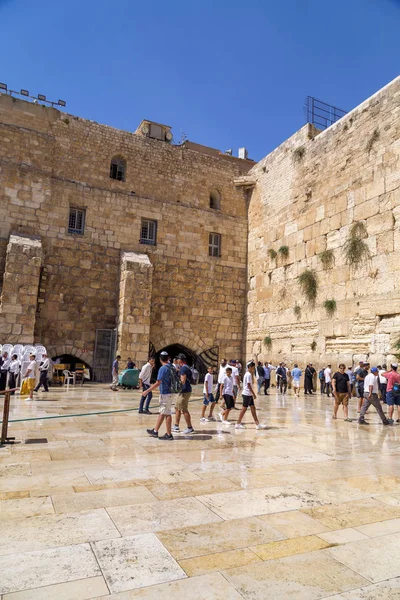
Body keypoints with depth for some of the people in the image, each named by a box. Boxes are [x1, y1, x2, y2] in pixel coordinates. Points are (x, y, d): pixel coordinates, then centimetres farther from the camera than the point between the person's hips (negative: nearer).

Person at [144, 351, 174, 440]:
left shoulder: (163, 368, -17)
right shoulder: (170, 367, 9)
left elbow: (158, 383, -21)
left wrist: (147, 391, -17)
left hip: (165, 394, -9)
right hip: (169, 392, 9)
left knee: (166, 414, -2)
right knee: (162, 413, 15)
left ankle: (169, 434, 4)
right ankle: (155, 431, 26)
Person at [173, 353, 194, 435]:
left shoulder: (183, 368, -15)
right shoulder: (185, 367, 16)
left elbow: (183, 381, -22)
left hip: (184, 391, -10)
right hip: (183, 391, 10)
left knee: (184, 410, -5)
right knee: (177, 408, 16)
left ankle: (190, 428, 2)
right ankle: (176, 426, 23)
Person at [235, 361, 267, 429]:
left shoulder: (249, 374, 13)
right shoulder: (249, 375, -17)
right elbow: (249, 385, -20)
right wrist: (254, 394, -16)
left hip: (249, 394, 10)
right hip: (247, 394, -10)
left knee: (253, 408, 8)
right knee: (244, 408, -2)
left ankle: (257, 424, 10)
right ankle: (238, 424, 6)